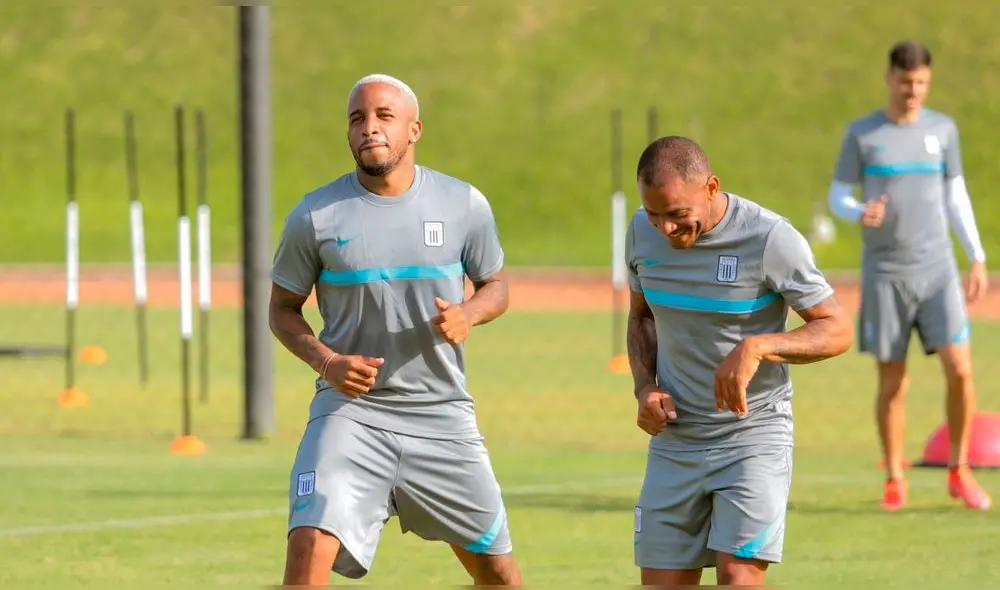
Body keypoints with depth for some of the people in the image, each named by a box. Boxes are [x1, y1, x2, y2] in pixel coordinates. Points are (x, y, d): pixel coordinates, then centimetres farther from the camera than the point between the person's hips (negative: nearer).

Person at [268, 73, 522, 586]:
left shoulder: (464, 205, -1)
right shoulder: (315, 216, -5)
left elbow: (495, 286, 12)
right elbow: (283, 308, 6)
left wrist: (468, 314, -12)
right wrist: (325, 361, -13)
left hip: (443, 413, 2)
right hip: (351, 408, -2)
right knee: (310, 546, -22)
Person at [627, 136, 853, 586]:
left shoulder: (771, 239, -17)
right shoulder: (642, 231, -1)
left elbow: (838, 330, -12)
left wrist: (755, 348, -28)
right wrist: (645, 388, -2)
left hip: (754, 435, -5)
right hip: (674, 440, 5)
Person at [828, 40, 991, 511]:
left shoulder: (943, 130, 6)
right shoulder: (861, 135, -1)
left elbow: (955, 195, 13)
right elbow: (838, 198, 2)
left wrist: (978, 260, 7)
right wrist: (862, 214, -21)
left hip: (938, 269, 1)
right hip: (884, 274, -1)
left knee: (960, 369, -11)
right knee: (892, 383, 2)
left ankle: (959, 472, 4)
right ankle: (894, 480, 15)